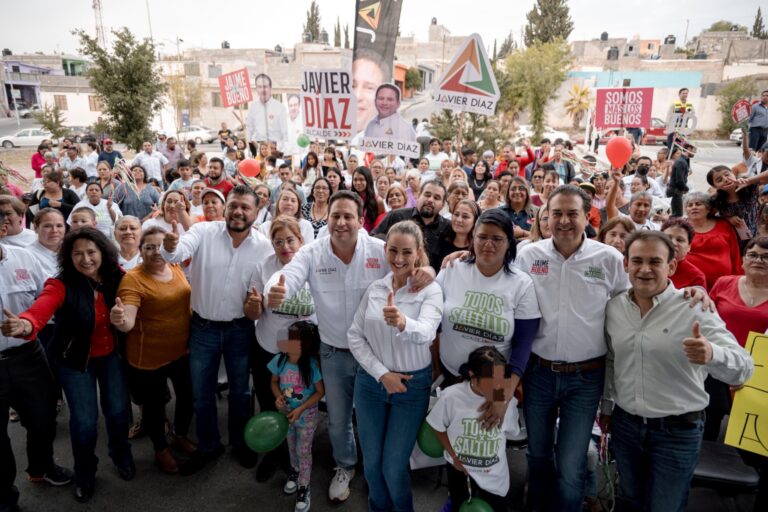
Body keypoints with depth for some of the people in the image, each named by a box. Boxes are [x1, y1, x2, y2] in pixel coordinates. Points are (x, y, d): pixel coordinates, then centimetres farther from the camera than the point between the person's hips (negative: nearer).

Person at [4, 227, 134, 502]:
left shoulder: (116, 276, -13)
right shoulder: (61, 284, -24)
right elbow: (41, 307, -43)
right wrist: (25, 325, -62)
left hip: (111, 356, 2)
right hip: (75, 361, -2)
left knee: (118, 410, 9)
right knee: (84, 419, 1)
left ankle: (121, 454, 42)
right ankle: (84, 473, 32)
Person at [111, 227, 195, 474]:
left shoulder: (177, 268, -3)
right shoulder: (133, 279, -20)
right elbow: (128, 321, -33)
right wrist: (119, 320, -53)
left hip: (183, 350, 5)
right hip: (149, 356, -5)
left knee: (188, 396, 21)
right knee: (154, 404, 14)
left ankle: (181, 435, 50)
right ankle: (161, 448, 41)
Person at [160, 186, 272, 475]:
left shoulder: (264, 247, -8)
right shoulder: (204, 232, -12)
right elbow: (181, 252, -31)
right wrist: (170, 247, -53)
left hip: (240, 329, 0)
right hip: (203, 327, 0)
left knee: (239, 391, 19)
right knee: (202, 393, 16)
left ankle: (241, 443, 42)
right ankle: (208, 446, 39)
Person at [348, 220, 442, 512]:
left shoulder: (431, 291, -12)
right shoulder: (375, 288, -1)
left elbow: (425, 334, -31)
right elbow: (354, 336, -1)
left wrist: (403, 323, -54)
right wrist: (382, 373, -11)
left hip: (412, 385, -3)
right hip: (370, 382, 3)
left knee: (394, 467, 5)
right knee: (371, 464, 15)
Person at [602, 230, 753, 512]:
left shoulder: (694, 308, -15)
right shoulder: (613, 307, -2)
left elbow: (743, 368, -24)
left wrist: (712, 354, -44)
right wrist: (605, 406, 17)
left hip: (678, 431, -3)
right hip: (625, 424, 4)